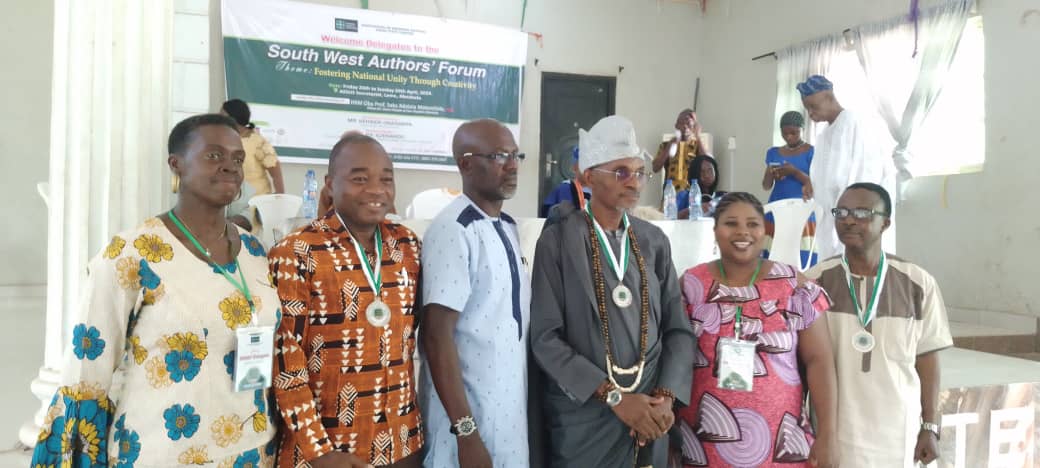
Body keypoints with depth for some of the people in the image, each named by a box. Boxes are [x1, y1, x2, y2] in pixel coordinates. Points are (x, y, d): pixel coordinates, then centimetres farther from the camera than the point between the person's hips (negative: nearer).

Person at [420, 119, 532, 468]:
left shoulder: (508, 228, 8)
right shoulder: (452, 231, -17)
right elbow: (437, 336, -20)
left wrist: (525, 404, 13)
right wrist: (466, 432, -21)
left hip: (511, 411, 8)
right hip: (469, 415, -8)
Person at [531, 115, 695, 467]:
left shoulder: (654, 241, 6)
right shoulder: (557, 241, -7)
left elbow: (678, 328, 6)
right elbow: (546, 338, -12)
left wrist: (666, 396, -8)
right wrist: (614, 397, -16)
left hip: (649, 417, 4)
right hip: (583, 419, -4)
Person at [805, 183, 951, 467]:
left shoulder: (918, 283, -4)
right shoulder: (815, 281, -6)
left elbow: (926, 357, 3)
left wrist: (930, 427, 4)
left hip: (896, 429, 1)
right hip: (832, 428, -1)